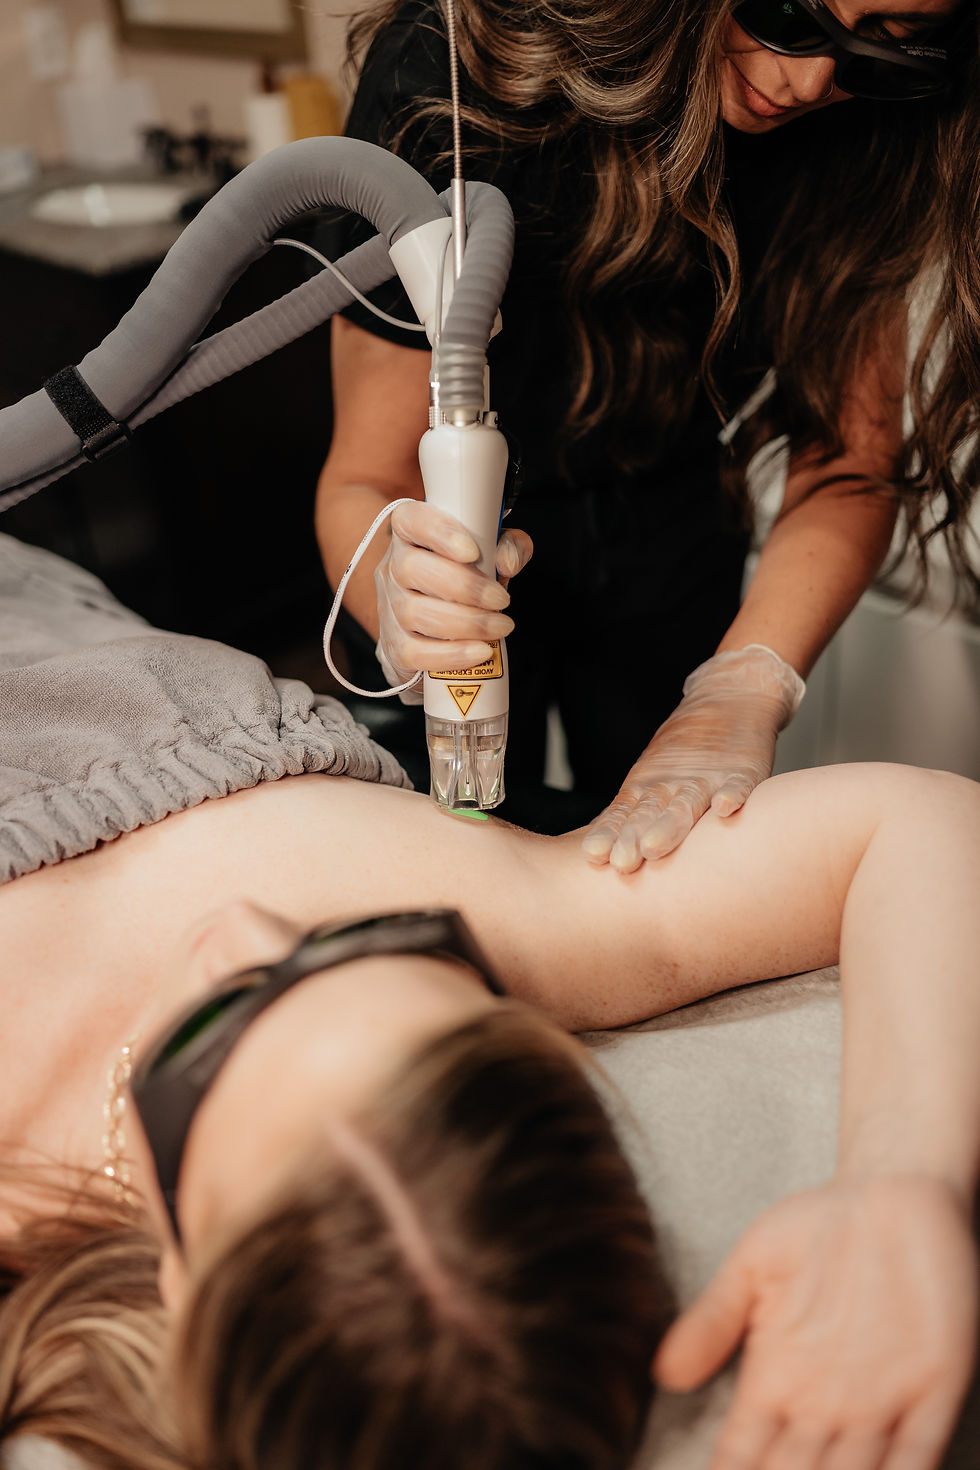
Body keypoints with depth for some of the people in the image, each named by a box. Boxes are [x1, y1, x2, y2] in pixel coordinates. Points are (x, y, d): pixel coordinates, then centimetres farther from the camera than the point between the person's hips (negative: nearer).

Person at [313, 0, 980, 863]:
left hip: (667, 530, 3)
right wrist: (403, 594, -50)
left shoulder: (868, 134, -20)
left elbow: (851, 454, -21)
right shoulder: (451, 69, -30)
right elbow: (365, 477, -27)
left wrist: (745, 687, -38)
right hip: (462, 530, -2)